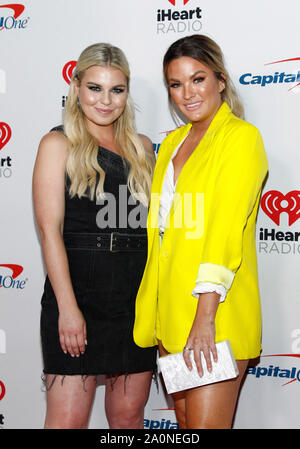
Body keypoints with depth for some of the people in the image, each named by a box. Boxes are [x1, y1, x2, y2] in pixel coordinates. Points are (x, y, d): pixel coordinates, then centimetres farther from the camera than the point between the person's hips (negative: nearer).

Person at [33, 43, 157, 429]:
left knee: (129, 413, 10)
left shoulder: (142, 147, 13)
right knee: (68, 419, -3)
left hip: (139, 292, 5)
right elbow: (49, 228, -8)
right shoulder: (58, 144, 0)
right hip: (79, 289, -4)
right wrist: (68, 307, -16)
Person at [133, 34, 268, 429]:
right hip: (169, 308, 7)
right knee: (184, 421, 14)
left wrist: (205, 318, -23)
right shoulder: (173, 142, 16)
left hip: (215, 313, -7)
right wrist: (152, 310, 14)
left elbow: (226, 232, -17)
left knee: (206, 424, -6)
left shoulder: (241, 137, -7)